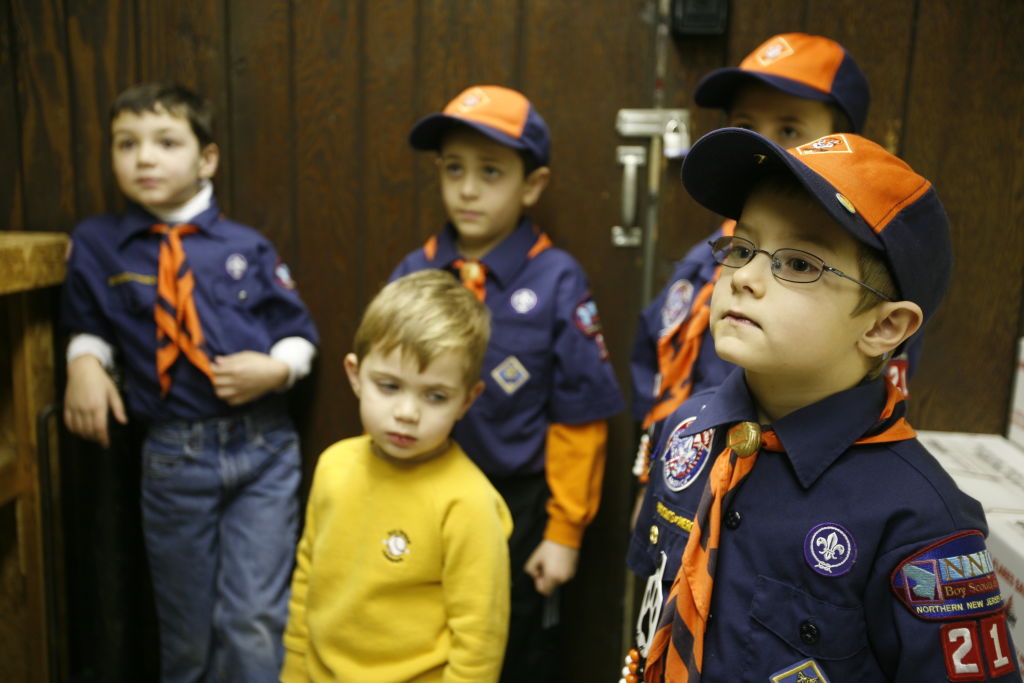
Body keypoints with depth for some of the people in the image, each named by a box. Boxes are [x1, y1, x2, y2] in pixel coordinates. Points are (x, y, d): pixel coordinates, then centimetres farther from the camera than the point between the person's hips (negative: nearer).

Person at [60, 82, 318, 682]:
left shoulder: (247, 247, 0)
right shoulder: (96, 244, 3)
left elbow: (300, 335, 4)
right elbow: (88, 325, 16)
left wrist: (274, 369, -16)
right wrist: (84, 363, -4)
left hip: (264, 448, -1)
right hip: (173, 457, 1)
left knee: (255, 622, 2)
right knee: (187, 628, 18)